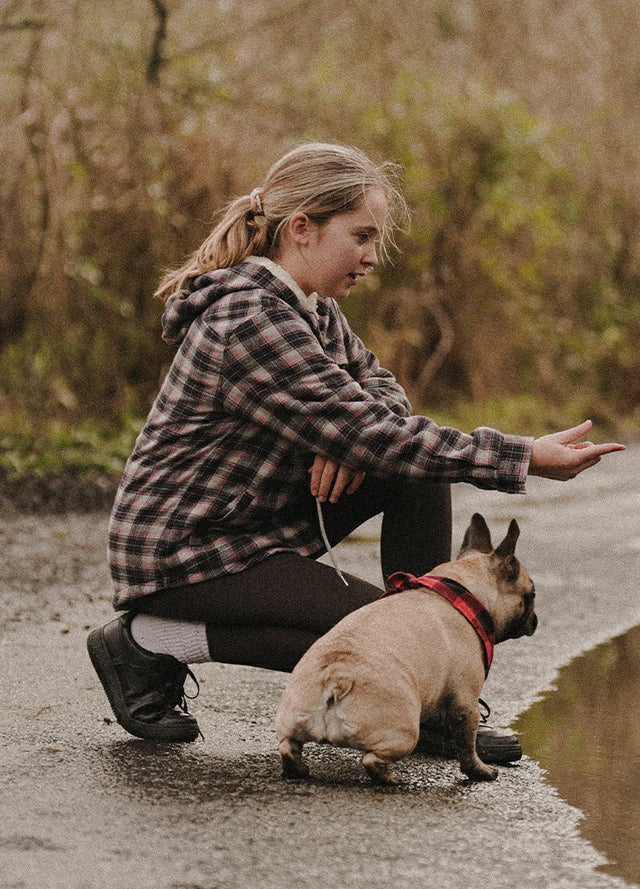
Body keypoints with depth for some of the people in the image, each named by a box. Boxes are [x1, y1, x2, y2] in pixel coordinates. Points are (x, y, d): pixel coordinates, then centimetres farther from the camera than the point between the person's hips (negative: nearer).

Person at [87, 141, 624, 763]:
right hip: (184, 554, -10)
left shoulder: (309, 307, 6)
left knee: (419, 468, -3)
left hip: (259, 520, 10)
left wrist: (352, 432, -14)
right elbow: (369, 435, -27)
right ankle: (154, 640, -8)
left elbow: (376, 384, 12)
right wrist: (524, 456, -26)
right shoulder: (252, 321, -25)